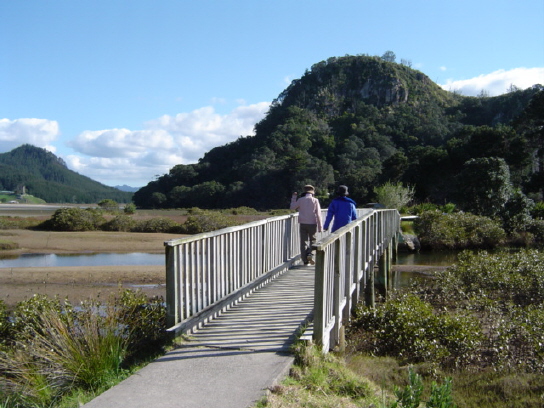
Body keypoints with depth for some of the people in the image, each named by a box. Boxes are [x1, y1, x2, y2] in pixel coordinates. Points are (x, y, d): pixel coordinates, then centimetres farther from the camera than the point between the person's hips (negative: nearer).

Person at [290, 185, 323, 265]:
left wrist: (294, 197, 26)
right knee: (312, 240, 14)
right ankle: (310, 254, -8)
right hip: (312, 224, -1)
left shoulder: (300, 200, -1)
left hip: (303, 224, 1)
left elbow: (292, 207, 15)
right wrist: (320, 227, -2)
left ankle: (305, 260, 4)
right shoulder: (315, 201, -3)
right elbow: (318, 214, -5)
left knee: (303, 242, 6)